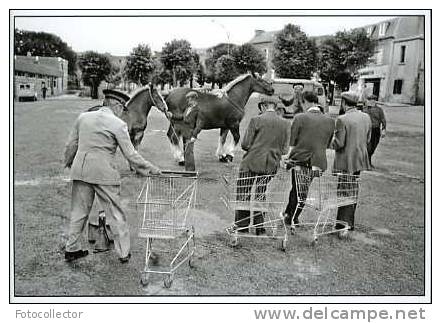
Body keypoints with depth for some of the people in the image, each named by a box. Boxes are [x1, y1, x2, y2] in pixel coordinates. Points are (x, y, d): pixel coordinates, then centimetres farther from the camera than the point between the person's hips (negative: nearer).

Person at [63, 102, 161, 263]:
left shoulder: (83, 117, 8)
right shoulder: (118, 124, -7)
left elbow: (71, 145, 13)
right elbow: (130, 155, -8)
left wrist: (69, 162, 30)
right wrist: (151, 169, 1)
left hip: (80, 171, 5)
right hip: (103, 173, -5)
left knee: (78, 211, 17)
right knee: (116, 213, 7)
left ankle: (71, 249, 27)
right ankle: (123, 252, 15)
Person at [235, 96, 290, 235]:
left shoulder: (256, 120, -8)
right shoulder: (285, 124, 3)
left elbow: (245, 145, -9)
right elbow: (285, 150, 4)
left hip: (252, 163, -4)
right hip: (271, 165, 4)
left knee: (243, 195, 8)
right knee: (261, 195, 18)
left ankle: (242, 226, 13)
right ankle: (260, 227, 22)